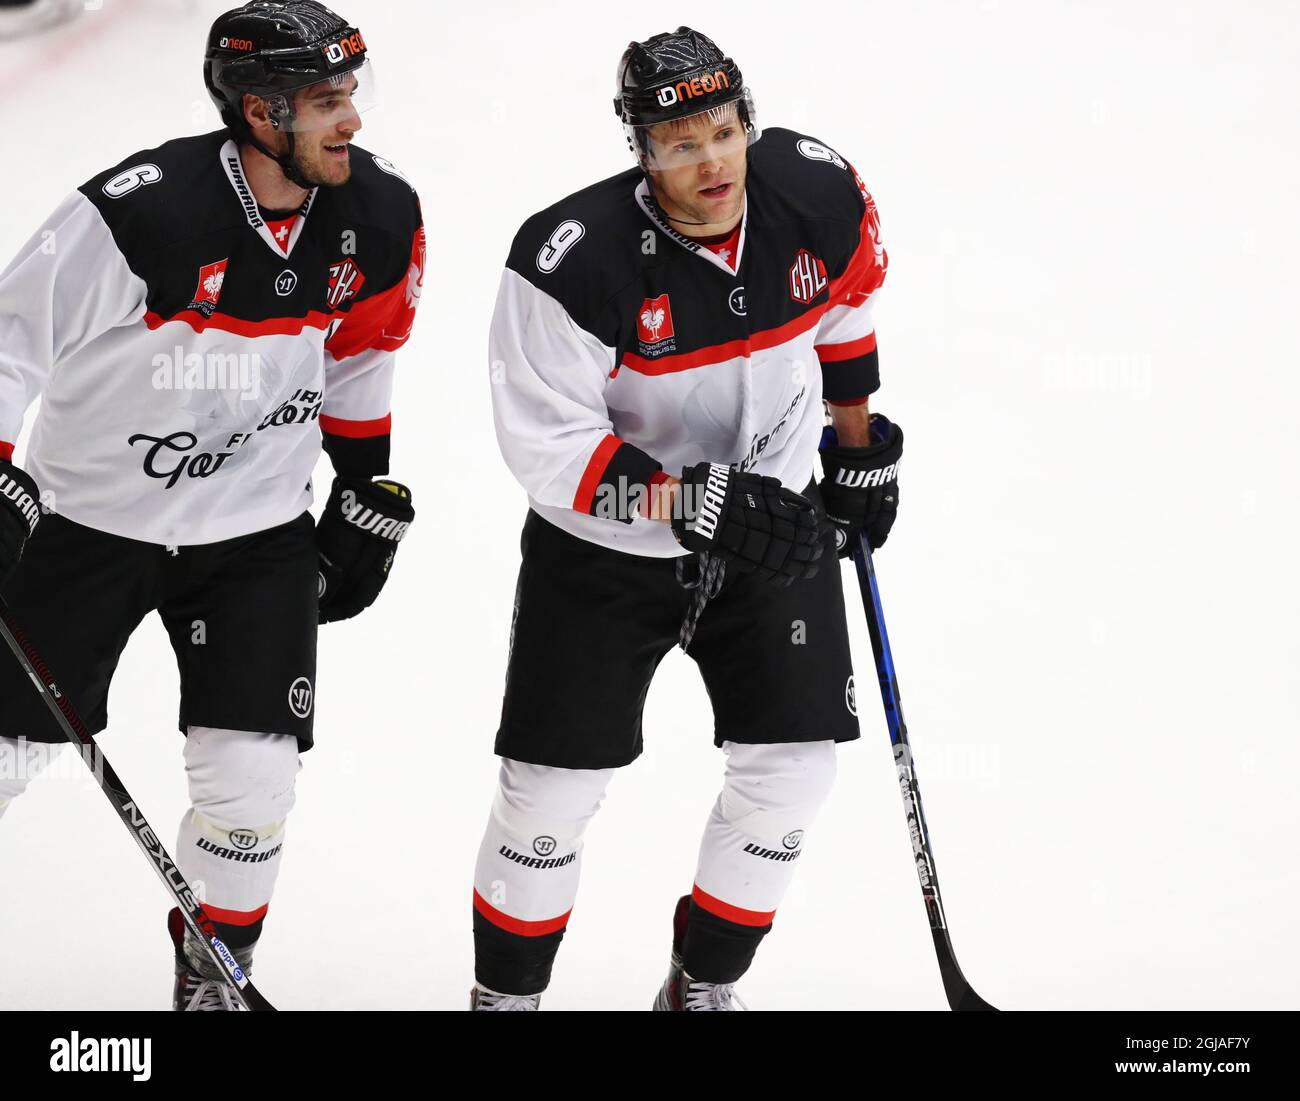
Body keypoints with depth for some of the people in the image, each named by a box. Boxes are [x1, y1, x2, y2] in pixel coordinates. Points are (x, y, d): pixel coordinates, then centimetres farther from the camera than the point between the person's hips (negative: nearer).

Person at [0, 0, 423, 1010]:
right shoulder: (137, 211, -26)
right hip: (87, 518, -3)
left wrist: (369, 494, 13)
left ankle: (212, 976, 18)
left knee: (253, 777, -5)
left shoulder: (379, 219, -9)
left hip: (257, 534, 3)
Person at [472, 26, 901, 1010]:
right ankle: (505, 993, 22)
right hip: (604, 543, -3)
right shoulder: (574, 258, -29)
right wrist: (691, 502, -33)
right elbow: (549, 446, -24)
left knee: (793, 764, 1)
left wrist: (859, 447, 14)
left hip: (778, 515, 4)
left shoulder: (818, 193, -16)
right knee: (555, 783, 1)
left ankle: (703, 986, 21)